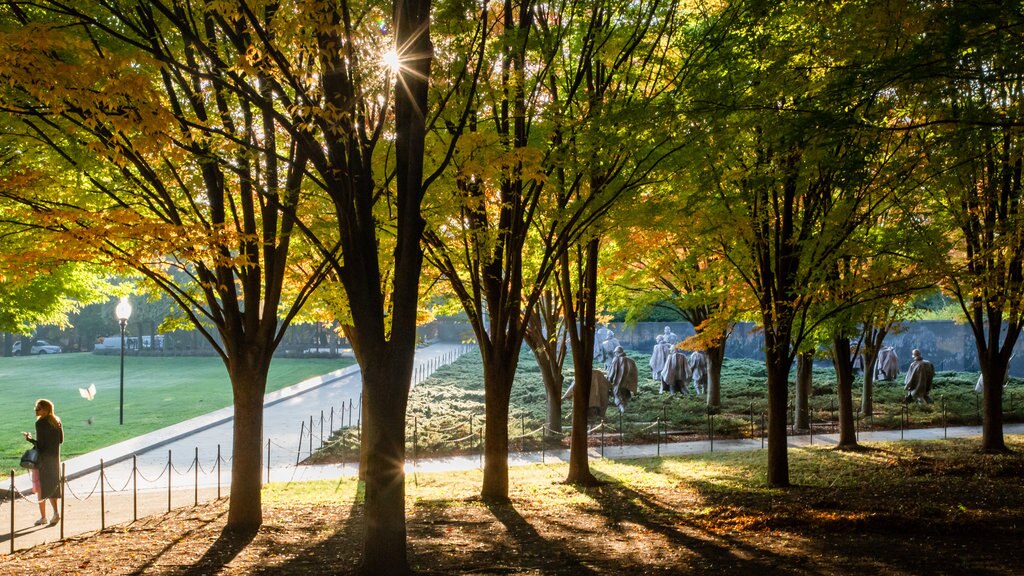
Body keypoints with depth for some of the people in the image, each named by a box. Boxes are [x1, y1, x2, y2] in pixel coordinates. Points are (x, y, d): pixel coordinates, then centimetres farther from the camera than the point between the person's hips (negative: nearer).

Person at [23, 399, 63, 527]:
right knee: (52, 485, 13)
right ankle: (56, 513, 2)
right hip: (54, 457, 6)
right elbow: (61, 440, 8)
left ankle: (43, 517, 8)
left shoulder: (40, 423, -15)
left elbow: (40, 443, -17)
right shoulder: (57, 421, 5)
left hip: (42, 458, -6)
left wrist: (29, 438, -3)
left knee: (41, 487, 5)